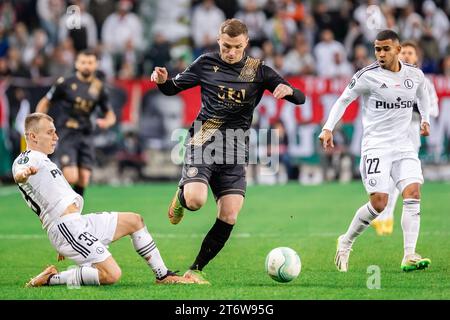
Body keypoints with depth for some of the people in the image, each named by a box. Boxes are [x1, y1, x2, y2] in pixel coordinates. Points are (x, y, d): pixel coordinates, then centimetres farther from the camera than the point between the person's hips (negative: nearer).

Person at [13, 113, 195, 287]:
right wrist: (24, 173, -59)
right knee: (111, 275, -24)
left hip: (78, 221, 11)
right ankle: (50, 279, -12)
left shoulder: (39, 159, 24)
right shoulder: (27, 159, -8)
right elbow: (18, 174, -34)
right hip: (67, 227, -11)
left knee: (134, 221, 21)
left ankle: (163, 276, 26)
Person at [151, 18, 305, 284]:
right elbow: (173, 88, 13)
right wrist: (162, 81, -11)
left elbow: (300, 99, 1)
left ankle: (196, 270, 5)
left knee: (229, 216, -9)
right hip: (204, 141, -2)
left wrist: (288, 90, -23)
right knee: (195, 199, -26)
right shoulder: (207, 63, 3)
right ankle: (181, 197, 13)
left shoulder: (258, 70, 4)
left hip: (236, 150, 2)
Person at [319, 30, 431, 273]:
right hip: (375, 145, -4)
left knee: (413, 194, -14)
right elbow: (344, 100, 0)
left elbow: (422, 95, 28)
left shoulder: (415, 75, 5)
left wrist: (425, 119, 18)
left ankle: (409, 257, -15)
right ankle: (346, 242, 11)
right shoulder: (367, 76, -8)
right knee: (379, 203, -13)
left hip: (404, 145, 4)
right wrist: (328, 128, -9)